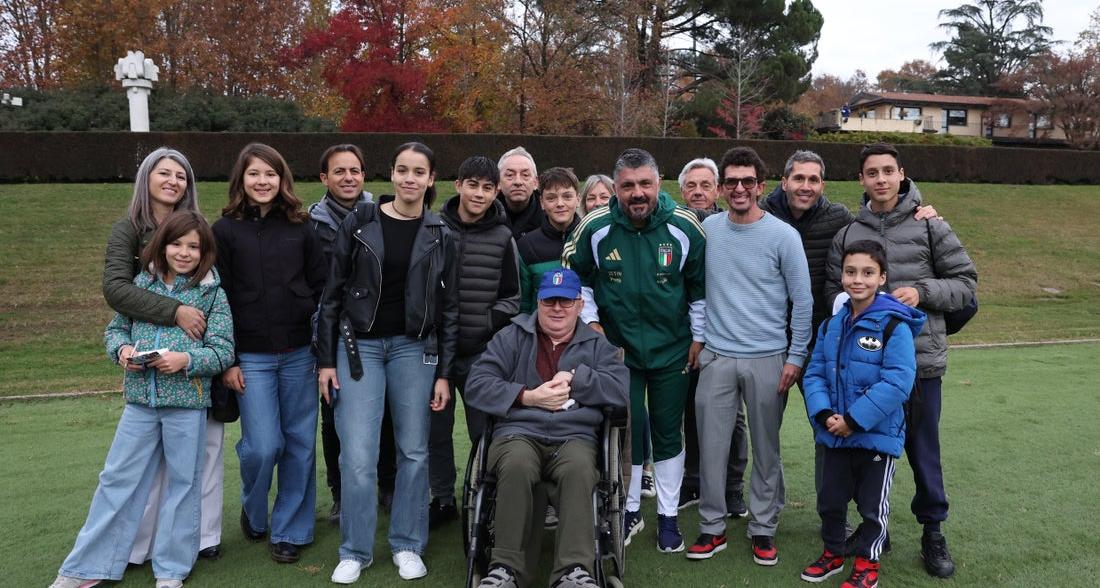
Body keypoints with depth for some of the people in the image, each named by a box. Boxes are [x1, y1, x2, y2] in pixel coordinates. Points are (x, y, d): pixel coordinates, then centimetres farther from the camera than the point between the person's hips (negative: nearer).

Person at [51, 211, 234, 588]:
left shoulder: (212, 293, -3)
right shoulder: (142, 283, 6)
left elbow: (223, 352, -6)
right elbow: (115, 328, 13)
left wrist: (186, 360, -22)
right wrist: (122, 349, -8)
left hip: (187, 402, -3)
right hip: (140, 399, 3)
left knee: (182, 483, 8)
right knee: (117, 479, 10)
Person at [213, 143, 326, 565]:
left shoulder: (300, 227, 7)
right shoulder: (225, 230, 2)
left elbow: (321, 288, 8)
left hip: (299, 354, 2)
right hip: (251, 357, -2)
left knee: (300, 444, 5)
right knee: (262, 446, -4)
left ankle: (289, 530, 21)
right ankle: (253, 513, 27)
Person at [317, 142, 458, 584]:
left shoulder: (440, 236, 2)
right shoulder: (359, 223, -1)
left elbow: (448, 308, 3)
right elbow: (332, 294, 1)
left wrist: (443, 373, -1)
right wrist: (326, 359, -3)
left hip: (414, 348, 1)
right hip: (359, 345, -1)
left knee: (413, 450, 6)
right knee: (357, 455, -3)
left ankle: (407, 545, 22)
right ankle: (355, 550, 14)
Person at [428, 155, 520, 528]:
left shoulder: (502, 238, 1)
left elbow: (511, 297, 7)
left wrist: (487, 324, -6)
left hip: (481, 352, -1)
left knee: (485, 430, 4)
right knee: (436, 428, 11)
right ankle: (443, 500, 26)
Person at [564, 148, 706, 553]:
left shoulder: (685, 228, -11)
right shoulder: (596, 227, -12)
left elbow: (699, 286, 2)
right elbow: (576, 275, 5)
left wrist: (698, 336, 4)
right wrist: (590, 322, 0)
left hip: (672, 349, 0)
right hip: (617, 348, 0)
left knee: (668, 433, 10)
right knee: (627, 431, 6)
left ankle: (668, 516, 26)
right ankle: (629, 511, 28)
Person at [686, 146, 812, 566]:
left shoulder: (783, 236, -6)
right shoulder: (708, 229, 3)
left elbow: (802, 301, -3)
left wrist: (795, 357, -5)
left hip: (768, 359, -2)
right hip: (716, 357, 2)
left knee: (766, 449, 8)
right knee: (712, 446, 5)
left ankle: (763, 528, 22)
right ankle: (712, 527, 19)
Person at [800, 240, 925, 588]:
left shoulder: (895, 326, -16)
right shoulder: (832, 325, 4)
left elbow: (897, 382, -23)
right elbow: (815, 373, 4)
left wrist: (854, 419, -23)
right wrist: (824, 414, -12)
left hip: (878, 435, -5)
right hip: (834, 435, 6)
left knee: (872, 505, 11)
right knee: (830, 499, 18)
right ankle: (833, 553, 39)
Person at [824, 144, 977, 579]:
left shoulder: (929, 226, 1)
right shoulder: (848, 234, 7)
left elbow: (965, 281, 3)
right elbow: (833, 291, 8)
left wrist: (922, 292, -13)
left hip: (920, 359, -2)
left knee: (923, 449, 7)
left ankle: (933, 532, 26)